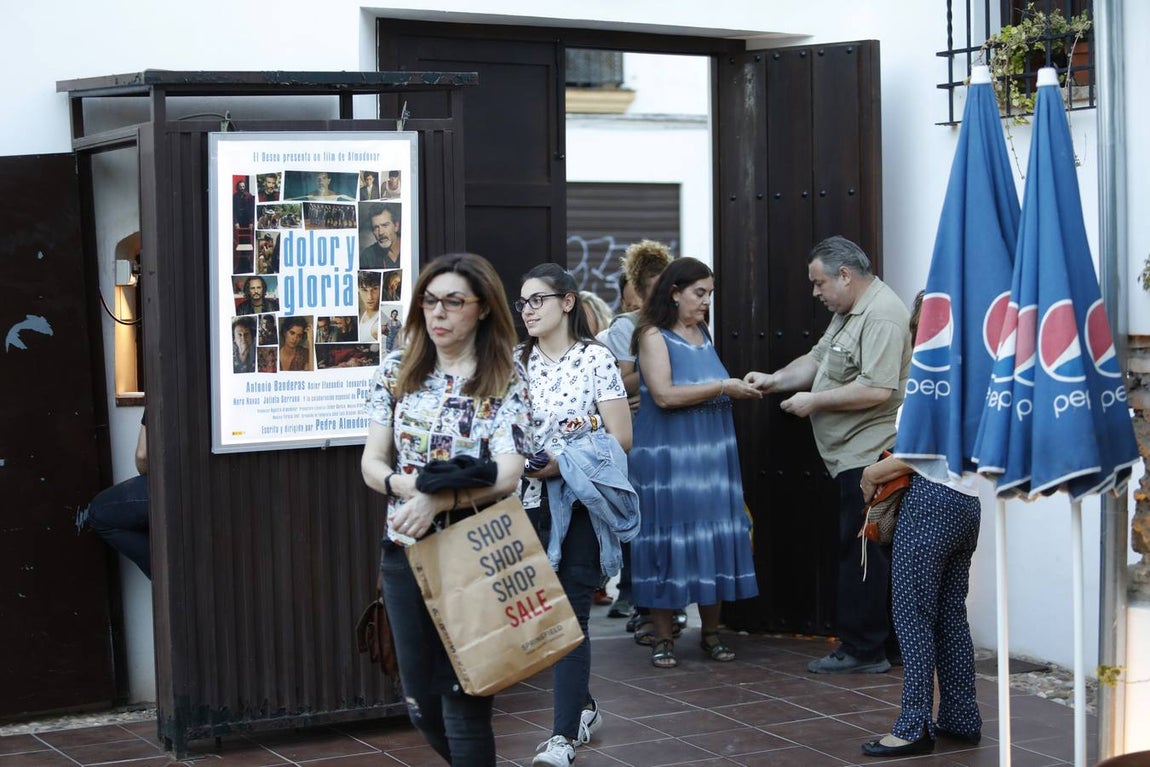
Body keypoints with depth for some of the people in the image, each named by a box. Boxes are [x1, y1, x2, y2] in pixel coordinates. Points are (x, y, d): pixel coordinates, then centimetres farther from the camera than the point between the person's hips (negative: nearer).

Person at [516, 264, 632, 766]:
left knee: (571, 614, -8)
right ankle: (583, 708, 29)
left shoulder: (596, 358, -3)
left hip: (583, 502, -4)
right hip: (533, 501, 5)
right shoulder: (517, 362, 9)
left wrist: (563, 462, -17)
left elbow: (620, 438, -7)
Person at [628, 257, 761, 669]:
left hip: (710, 455, 6)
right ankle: (663, 638, 7)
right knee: (668, 537, -2)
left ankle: (711, 633, 15)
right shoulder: (653, 336, -7)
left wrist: (737, 389, 8)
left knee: (714, 536, 5)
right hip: (666, 457, -6)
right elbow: (664, 394, -18)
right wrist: (722, 388, -16)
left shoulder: (703, 334, 12)